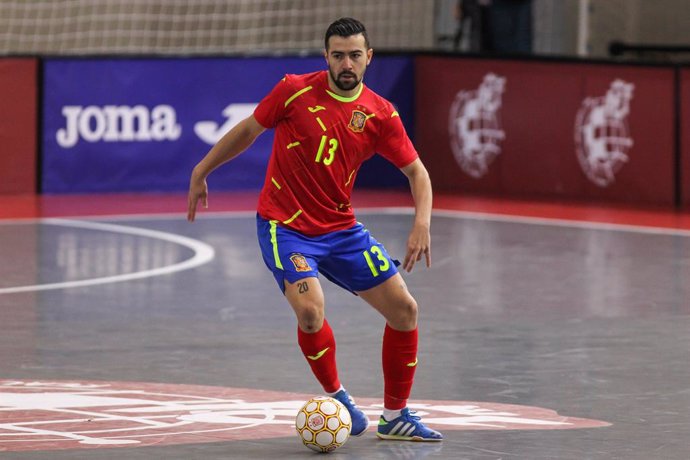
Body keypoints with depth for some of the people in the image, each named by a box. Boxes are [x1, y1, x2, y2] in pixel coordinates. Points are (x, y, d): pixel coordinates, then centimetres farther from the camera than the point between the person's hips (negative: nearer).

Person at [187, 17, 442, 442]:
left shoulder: (380, 114, -4)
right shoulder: (296, 90, -11)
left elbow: (417, 171, 2)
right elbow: (248, 130, 4)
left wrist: (422, 224, -15)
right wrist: (201, 172, 10)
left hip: (341, 228, 4)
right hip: (284, 226, -4)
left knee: (404, 309, 0)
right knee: (310, 308, -28)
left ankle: (396, 416, 16)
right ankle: (338, 397, -1)